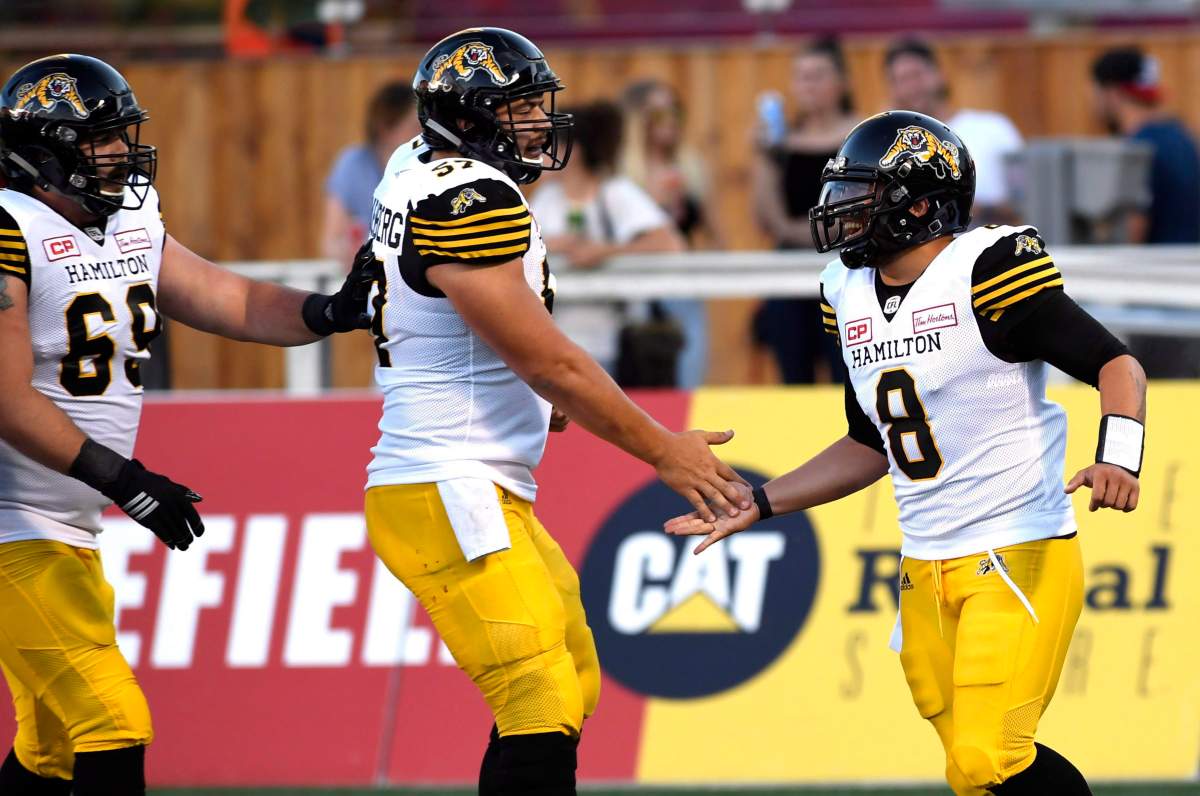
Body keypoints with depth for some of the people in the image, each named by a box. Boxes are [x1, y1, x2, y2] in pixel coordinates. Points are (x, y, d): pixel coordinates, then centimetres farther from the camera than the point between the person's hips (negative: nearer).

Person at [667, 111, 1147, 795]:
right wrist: (758, 507, 18)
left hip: (1022, 557, -8)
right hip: (928, 571, 8)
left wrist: (1119, 456, -30)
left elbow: (1116, 364, -12)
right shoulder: (851, 298, 11)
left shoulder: (985, 272, -13)